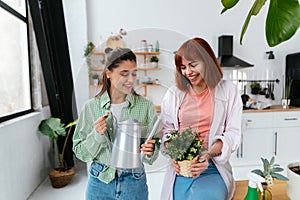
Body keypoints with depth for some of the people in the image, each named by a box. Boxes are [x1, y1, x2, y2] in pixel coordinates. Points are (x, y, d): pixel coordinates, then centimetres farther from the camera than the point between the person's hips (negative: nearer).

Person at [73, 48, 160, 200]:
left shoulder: (146, 106, -9)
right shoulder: (91, 107, -8)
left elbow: (154, 148, -2)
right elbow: (80, 152, -3)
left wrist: (150, 151, -23)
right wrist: (96, 136, -20)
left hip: (134, 183, 0)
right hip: (99, 183, 1)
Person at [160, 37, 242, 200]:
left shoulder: (228, 90, 3)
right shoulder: (173, 94, 9)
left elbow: (233, 133, 0)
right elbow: (166, 130, 10)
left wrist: (209, 153, -16)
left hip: (213, 169, -1)